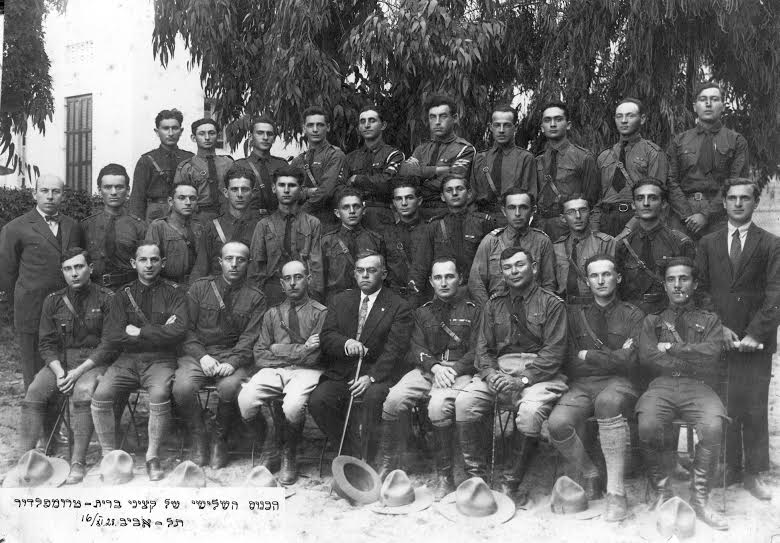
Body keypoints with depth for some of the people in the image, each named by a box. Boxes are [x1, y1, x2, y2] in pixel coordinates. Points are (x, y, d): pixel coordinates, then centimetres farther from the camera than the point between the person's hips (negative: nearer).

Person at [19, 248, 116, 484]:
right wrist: (59, 372, -9)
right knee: (33, 394, -20)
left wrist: (79, 371, -16)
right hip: (60, 361, 4)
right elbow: (46, 343, 9)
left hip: (95, 361, -4)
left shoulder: (106, 299, -2)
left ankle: (78, 462, -31)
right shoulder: (53, 301, 10)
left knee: (82, 392, -33)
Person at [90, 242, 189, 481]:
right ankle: (109, 455, -6)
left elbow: (178, 331, -11)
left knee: (159, 394, -32)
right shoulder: (123, 296, 11)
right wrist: (157, 334, -7)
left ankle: (152, 457, -13)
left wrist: (138, 332, -8)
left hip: (161, 360, -2)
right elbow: (110, 338, -1)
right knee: (100, 395, -23)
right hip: (127, 360, 3)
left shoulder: (174, 293, 5)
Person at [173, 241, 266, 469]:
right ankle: (199, 438, -2)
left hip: (233, 356, -1)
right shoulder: (200, 287, 9)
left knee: (229, 388, -33)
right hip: (197, 353, 1)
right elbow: (187, 328, 4)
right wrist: (202, 356, -12)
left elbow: (249, 337, -2)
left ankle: (220, 440, -5)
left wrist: (233, 362, -19)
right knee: (182, 388, -29)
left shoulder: (255, 297, 6)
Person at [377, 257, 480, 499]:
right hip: (428, 368, 3)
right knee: (394, 400, -26)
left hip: (459, 371, -3)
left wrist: (454, 369, -15)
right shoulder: (423, 312, 21)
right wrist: (435, 366, -11)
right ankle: (386, 466, -11)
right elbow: (417, 349, 10)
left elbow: (477, 351, 2)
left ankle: (444, 476, -21)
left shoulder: (472, 311, 11)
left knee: (438, 406, -35)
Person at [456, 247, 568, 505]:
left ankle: (511, 484, -17)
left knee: (530, 412, -34)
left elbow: (554, 351, -4)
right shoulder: (494, 304, 19)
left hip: (538, 373, -3)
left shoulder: (551, 304, 6)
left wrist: (523, 379, -17)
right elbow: (483, 348, 13)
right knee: (464, 403, -24)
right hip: (498, 370, 4)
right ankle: (476, 478, -11)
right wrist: (491, 374, -9)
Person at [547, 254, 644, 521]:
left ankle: (616, 492, -31)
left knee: (608, 402, -39)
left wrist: (588, 356, -1)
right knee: (557, 423, -28)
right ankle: (590, 474, 2)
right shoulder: (576, 314, 17)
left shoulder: (633, 315, 11)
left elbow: (630, 362, -4)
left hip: (620, 383, -2)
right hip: (582, 385, 2)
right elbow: (570, 366, 8)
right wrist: (612, 357, -2)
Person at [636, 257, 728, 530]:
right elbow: (646, 358, 3)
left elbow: (710, 354, -1)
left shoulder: (709, 320, 20)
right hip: (662, 385, 0)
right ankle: (662, 494, -12)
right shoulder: (652, 320, 22)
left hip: (699, 387, 0)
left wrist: (671, 348, 1)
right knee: (648, 426, -32)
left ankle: (699, 499, -17)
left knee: (712, 427, -33)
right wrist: (692, 360, 2)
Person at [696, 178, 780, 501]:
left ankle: (754, 473, 10)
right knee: (722, 407, 0)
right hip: (717, 337, 1)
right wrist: (719, 328, -4)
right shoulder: (708, 243, 13)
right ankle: (727, 469, 10)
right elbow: (702, 289, 8)